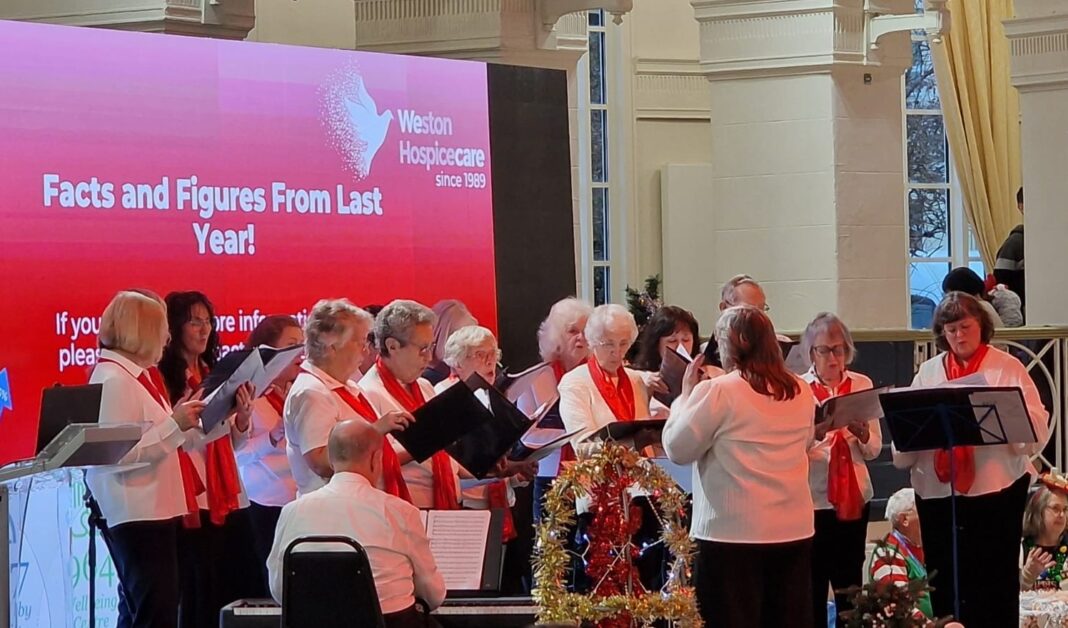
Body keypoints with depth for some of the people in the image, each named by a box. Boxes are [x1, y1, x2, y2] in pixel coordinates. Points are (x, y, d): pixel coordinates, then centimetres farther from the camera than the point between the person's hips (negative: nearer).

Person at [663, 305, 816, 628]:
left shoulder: (716, 392, -12)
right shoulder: (801, 392, 7)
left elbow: (678, 449, -5)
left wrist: (686, 393, 5)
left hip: (733, 531, -6)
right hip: (795, 529, 6)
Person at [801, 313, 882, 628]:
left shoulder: (862, 385, 6)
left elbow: (875, 449, 7)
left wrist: (861, 433, -14)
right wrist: (815, 433, -27)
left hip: (854, 496, 3)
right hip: (812, 498, -3)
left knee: (850, 586, 8)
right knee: (813, 586, -1)